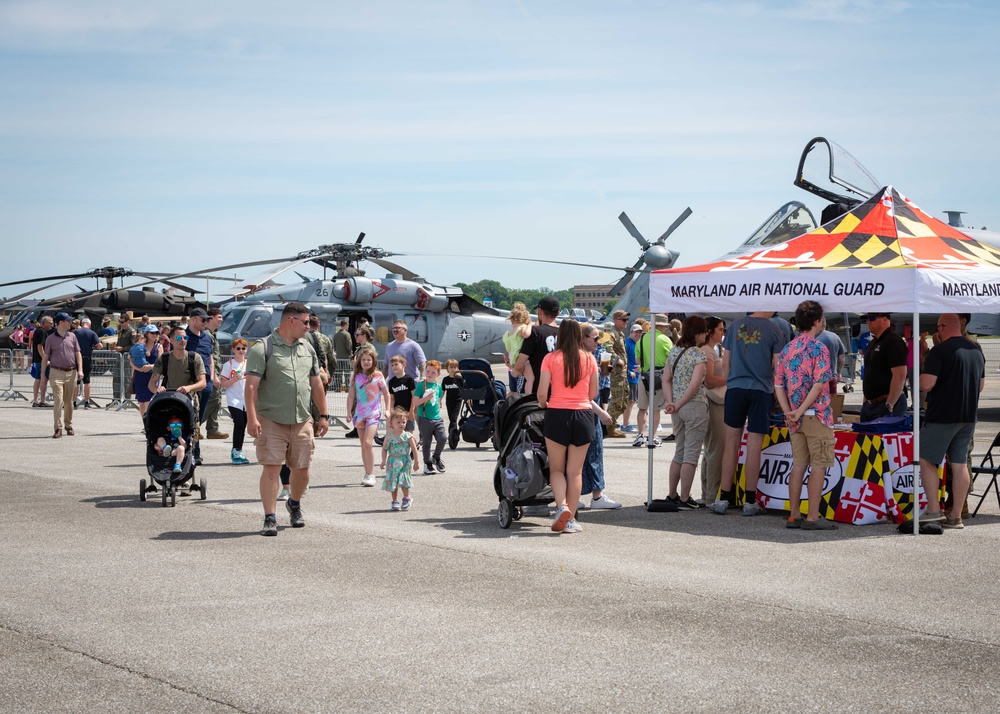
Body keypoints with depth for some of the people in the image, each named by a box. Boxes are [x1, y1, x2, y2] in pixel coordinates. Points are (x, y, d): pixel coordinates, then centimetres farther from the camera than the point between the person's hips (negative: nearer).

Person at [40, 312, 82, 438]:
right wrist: (42, 374, 2)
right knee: (58, 400, -12)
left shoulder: (72, 336, 10)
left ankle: (69, 426, 22)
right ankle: (57, 429, -12)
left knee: (69, 401, 9)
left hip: (71, 372, 3)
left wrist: (80, 370, -1)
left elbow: (78, 354, 10)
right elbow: (45, 357, 5)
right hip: (57, 372, -3)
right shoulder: (51, 338, 2)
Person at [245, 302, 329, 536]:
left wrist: (323, 415, 18)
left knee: (302, 468, 9)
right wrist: (252, 417, -21)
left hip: (302, 421, 5)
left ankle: (294, 504, 36)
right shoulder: (263, 348, -6)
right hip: (271, 421, -5)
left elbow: (316, 384, 20)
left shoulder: (307, 348, 14)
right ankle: (270, 519, -5)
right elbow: (251, 386, -12)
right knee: (271, 467, -9)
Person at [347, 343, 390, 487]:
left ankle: (371, 475, -15)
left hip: (373, 413, -4)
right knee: (363, 445, 9)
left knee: (367, 442, -18)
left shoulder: (378, 376, -3)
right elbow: (351, 395, 9)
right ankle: (367, 473, 17)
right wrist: (349, 412, 1)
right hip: (360, 413, 4)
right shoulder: (357, 377, 6)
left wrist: (387, 410, 2)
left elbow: (386, 393, 6)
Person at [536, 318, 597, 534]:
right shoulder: (589, 360, 2)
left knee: (556, 469, 10)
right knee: (575, 471, 7)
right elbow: (593, 393, 9)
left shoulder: (551, 358, -5)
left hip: (557, 414, -2)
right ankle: (570, 519, 6)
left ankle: (562, 505, -14)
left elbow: (542, 393, -7)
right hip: (583, 415, 2)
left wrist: (543, 404, 14)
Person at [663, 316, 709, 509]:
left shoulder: (674, 351, 9)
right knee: (691, 455, -1)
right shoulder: (699, 355, -12)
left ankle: (672, 495, 22)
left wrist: (671, 403, -2)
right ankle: (684, 499, 0)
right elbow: (695, 384, -20)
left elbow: (666, 379, 6)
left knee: (679, 453, 17)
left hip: (678, 409, 7)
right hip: (695, 406, -7)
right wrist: (678, 405, -15)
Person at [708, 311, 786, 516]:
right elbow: (777, 366, -5)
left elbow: (725, 363, 8)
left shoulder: (736, 325, 6)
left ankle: (723, 499, 7)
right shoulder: (774, 331, -4)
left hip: (735, 389, 3)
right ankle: (750, 502, 6)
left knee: (731, 444, 7)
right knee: (754, 446, 1)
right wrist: (777, 390, 10)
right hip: (761, 391, -3)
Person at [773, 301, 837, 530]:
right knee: (819, 466, -2)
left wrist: (789, 412, -1)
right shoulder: (818, 348, -11)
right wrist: (801, 410, -16)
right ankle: (813, 517, -3)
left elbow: (778, 385, 6)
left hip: (795, 419, 7)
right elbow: (819, 385, -19)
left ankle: (794, 516, 12)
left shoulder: (787, 349, 10)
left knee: (798, 465, 11)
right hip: (817, 416, -7)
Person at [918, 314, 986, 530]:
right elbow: (981, 384, 19)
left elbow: (926, 384, -21)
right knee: (960, 464, 8)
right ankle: (956, 517, 9)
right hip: (969, 416, 7)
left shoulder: (940, 350, -15)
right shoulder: (977, 350, 10)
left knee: (926, 460, 3)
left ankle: (933, 510, -3)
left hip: (942, 416, -7)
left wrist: (918, 379, 0)